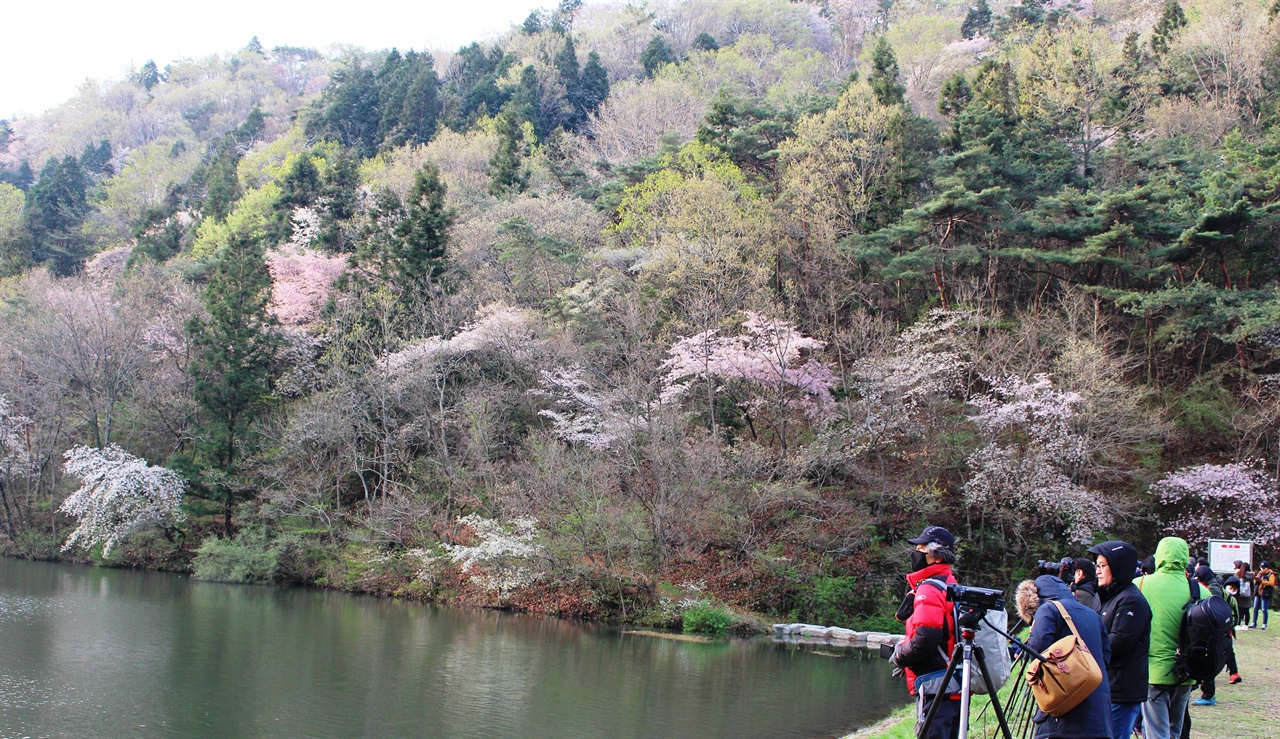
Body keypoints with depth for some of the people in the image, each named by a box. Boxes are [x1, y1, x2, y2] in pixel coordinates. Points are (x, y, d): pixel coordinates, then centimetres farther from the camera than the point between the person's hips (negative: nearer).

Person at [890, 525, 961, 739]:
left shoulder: (929, 589, -14)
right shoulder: (951, 585, 16)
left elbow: (925, 638, -23)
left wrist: (899, 656, -6)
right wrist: (904, 650, 15)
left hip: (935, 688, -10)